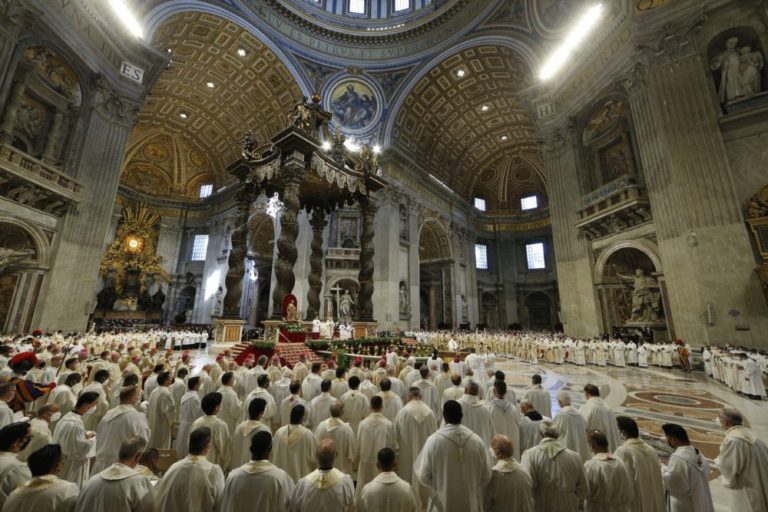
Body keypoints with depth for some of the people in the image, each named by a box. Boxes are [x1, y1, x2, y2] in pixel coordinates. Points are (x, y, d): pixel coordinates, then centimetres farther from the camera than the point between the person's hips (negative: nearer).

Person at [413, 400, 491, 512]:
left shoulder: (434, 440, -18)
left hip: (443, 503, -2)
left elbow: (423, 475, -12)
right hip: (471, 503, 2)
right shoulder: (476, 440, -12)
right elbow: (486, 475, -3)